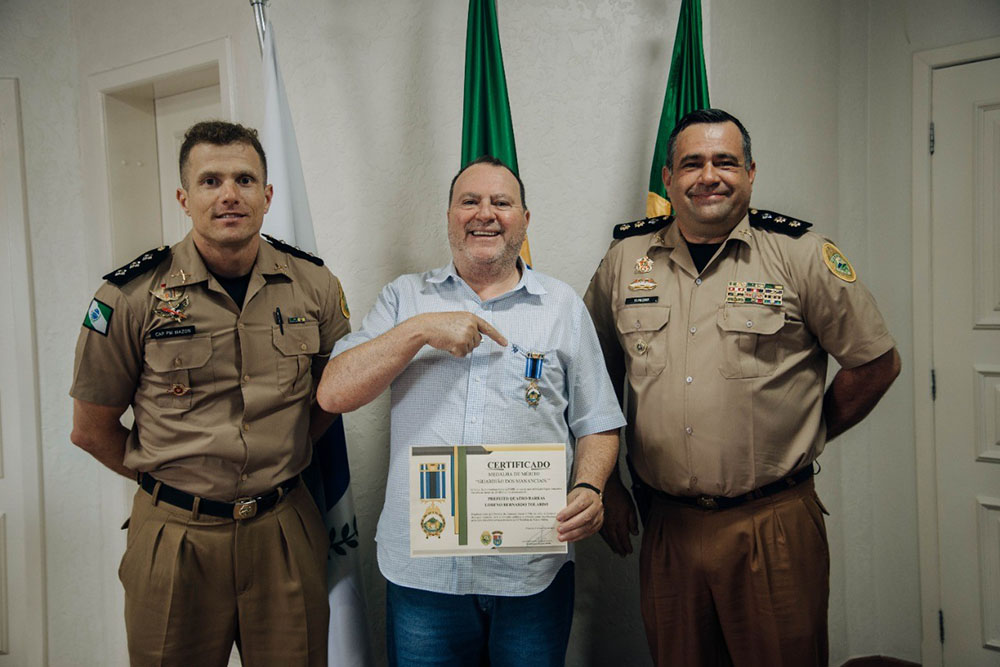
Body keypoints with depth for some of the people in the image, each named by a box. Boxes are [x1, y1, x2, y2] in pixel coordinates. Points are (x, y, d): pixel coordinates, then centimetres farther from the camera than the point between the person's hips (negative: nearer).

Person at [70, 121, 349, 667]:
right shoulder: (132, 296, -7)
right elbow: (91, 428, 2)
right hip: (175, 536, -1)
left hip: (284, 529, 2)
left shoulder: (314, 285, -1)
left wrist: (278, 462, 6)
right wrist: (169, 478, 3)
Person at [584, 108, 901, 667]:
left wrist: (797, 440, 5)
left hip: (775, 527, -2)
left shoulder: (802, 255, -3)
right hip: (666, 525, 3)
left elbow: (877, 363, 4)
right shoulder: (626, 260, 5)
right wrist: (607, 487, 9)